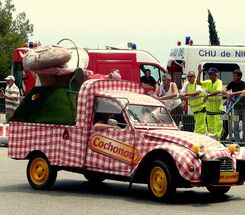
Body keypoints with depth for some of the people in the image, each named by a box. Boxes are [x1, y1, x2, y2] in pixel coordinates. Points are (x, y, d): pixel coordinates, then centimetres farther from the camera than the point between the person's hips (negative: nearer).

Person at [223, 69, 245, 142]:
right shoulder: (232, 84, 2)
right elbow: (224, 90, -7)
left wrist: (233, 94, -41)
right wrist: (227, 93, -29)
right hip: (236, 108, 3)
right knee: (236, 127, 2)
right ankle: (237, 142, 7)